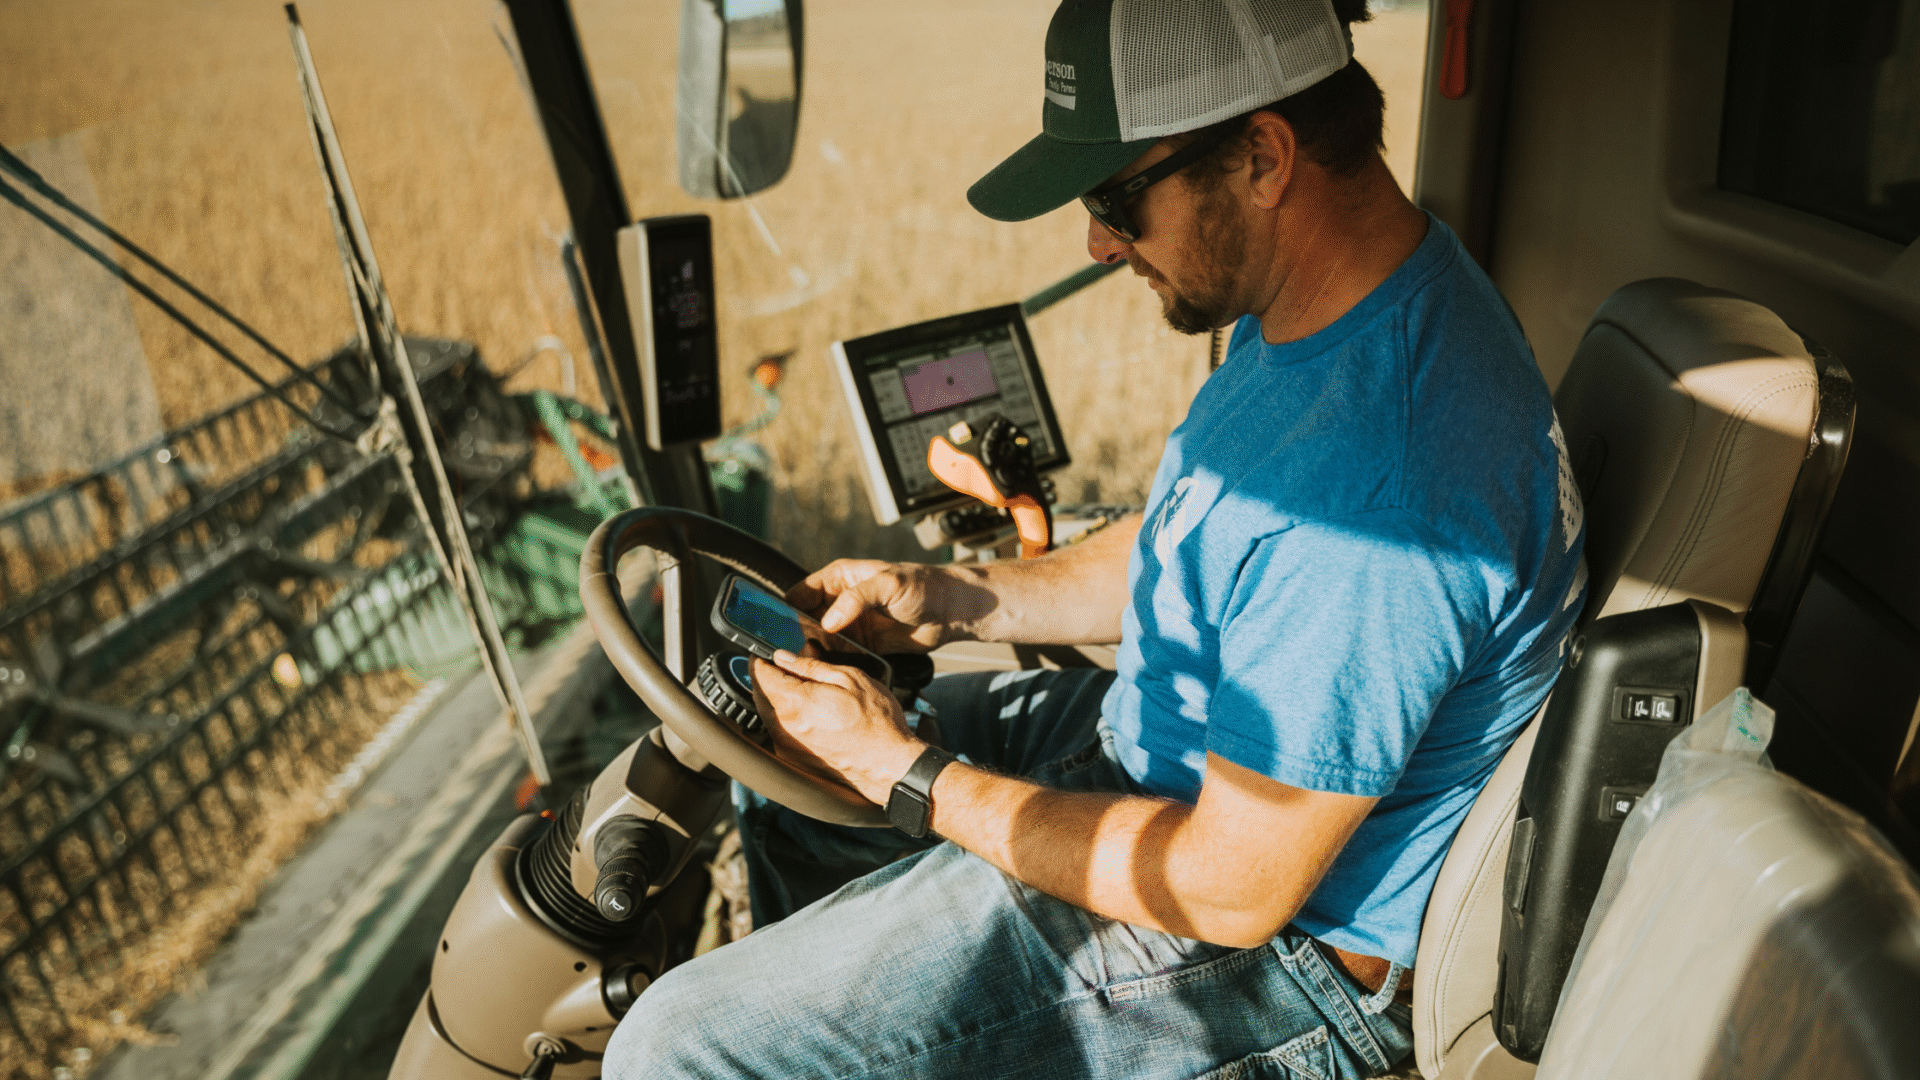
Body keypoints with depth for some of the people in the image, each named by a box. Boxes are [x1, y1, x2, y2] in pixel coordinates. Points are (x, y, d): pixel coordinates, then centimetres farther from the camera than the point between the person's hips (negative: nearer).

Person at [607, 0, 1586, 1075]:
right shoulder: (1325, 300, -3)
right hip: (1177, 745, 10)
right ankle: (819, 987, 44)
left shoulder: (1379, 494, -35)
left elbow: (1234, 887, -27)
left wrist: (907, 776, -19)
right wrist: (957, 598, 0)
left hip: (1276, 939, -9)